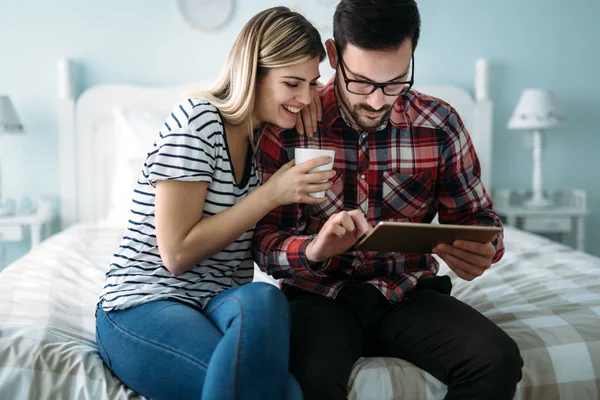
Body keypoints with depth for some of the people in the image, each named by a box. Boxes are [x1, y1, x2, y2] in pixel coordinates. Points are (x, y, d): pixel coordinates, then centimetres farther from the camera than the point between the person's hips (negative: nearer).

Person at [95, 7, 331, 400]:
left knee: (263, 299, -31)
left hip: (221, 301, 6)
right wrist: (271, 194, -16)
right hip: (144, 306, -6)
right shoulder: (197, 120, -12)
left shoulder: (262, 134, 10)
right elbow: (177, 254, -15)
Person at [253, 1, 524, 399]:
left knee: (499, 360, -22)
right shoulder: (289, 127, -9)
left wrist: (485, 249, -18)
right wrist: (315, 249, -33)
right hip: (321, 295, -3)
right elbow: (266, 242, -9)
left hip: (408, 292, 3)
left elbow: (476, 214, 8)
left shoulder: (441, 124, -3)